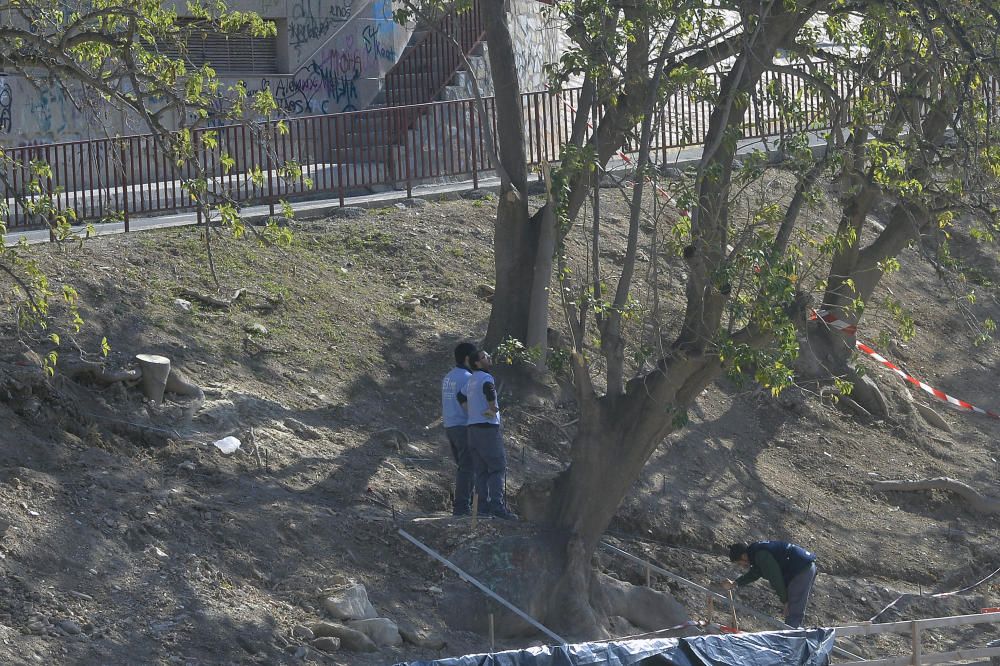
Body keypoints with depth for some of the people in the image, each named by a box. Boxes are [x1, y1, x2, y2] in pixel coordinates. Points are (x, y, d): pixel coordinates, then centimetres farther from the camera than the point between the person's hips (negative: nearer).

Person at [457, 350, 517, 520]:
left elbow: (460, 397, 24)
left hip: (473, 428, 8)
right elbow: (488, 387, -31)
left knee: (481, 470, 7)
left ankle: (483, 506, 3)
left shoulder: (471, 381, 18)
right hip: (488, 427, -8)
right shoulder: (486, 378, -10)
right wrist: (493, 408, -20)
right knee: (498, 468, -8)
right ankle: (497, 505, -18)